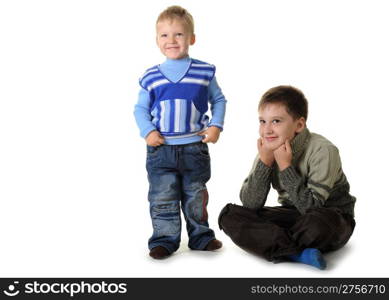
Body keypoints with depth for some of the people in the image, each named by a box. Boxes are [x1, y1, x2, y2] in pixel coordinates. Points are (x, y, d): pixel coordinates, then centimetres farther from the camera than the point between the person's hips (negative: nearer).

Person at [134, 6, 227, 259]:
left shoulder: (204, 72, 0)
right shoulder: (151, 77, 0)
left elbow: (219, 100, 8)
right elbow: (141, 109, 6)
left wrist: (216, 126, -5)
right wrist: (147, 131, -10)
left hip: (194, 146, 0)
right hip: (161, 148, 0)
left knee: (196, 196, 13)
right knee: (162, 198, 3)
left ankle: (201, 236, 27)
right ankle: (165, 239, 14)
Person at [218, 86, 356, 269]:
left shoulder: (322, 150, -21)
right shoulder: (268, 150, -5)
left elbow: (311, 207, -26)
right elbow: (250, 205, -13)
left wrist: (286, 166, -27)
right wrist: (264, 161, -22)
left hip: (332, 216, -5)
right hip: (291, 215, 6)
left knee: (317, 222, -42)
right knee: (229, 215, -14)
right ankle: (299, 253, -24)